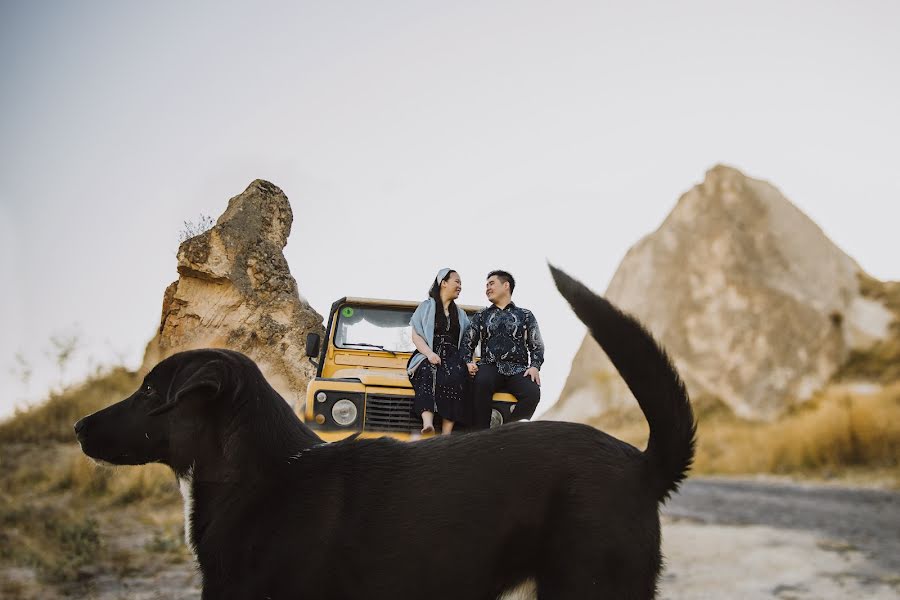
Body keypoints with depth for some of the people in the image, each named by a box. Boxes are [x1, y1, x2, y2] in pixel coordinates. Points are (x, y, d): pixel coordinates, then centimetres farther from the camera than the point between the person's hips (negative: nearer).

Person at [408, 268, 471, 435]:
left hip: (452, 357, 2)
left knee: (455, 377, -33)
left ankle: (446, 436, -41)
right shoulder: (426, 307, 12)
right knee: (428, 374, -38)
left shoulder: (460, 314, 23)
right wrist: (429, 354, -15)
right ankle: (428, 424, -56)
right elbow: (416, 336, 3)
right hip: (427, 357, -2)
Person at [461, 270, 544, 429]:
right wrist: (468, 362, -4)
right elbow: (467, 343, 17)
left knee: (533, 392, -33)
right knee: (482, 381, -37)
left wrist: (535, 367, -4)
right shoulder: (481, 316, 22)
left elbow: (537, 346, 15)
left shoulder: (525, 315, 18)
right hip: (490, 367, 0)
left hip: (518, 370, 0)